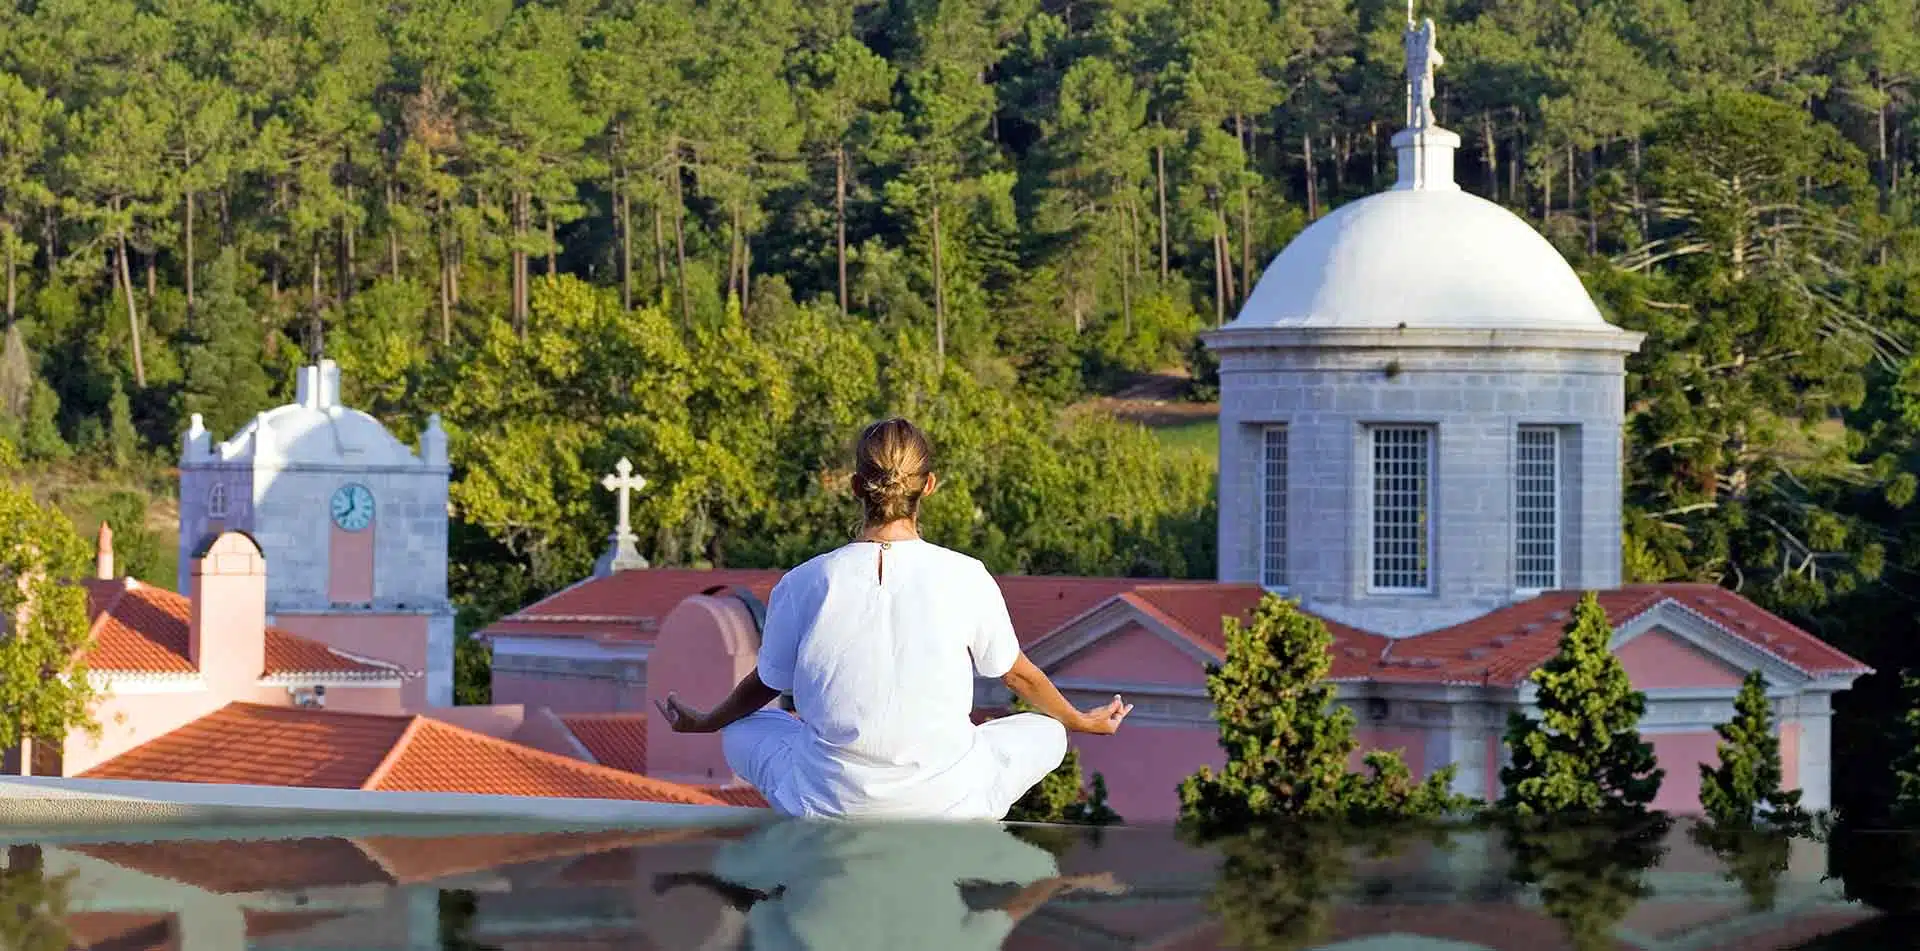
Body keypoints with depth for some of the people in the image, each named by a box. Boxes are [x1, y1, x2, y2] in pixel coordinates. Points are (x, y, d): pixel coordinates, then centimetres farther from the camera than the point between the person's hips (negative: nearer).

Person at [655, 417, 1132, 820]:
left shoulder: (803, 584, -7)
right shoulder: (965, 578, -8)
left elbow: (766, 684, 10)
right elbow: (1019, 675, 9)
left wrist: (701, 724, 33)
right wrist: (1081, 722, 31)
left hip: (831, 805, 1)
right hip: (945, 808, -1)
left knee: (742, 731, 30)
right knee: (1046, 734, 27)